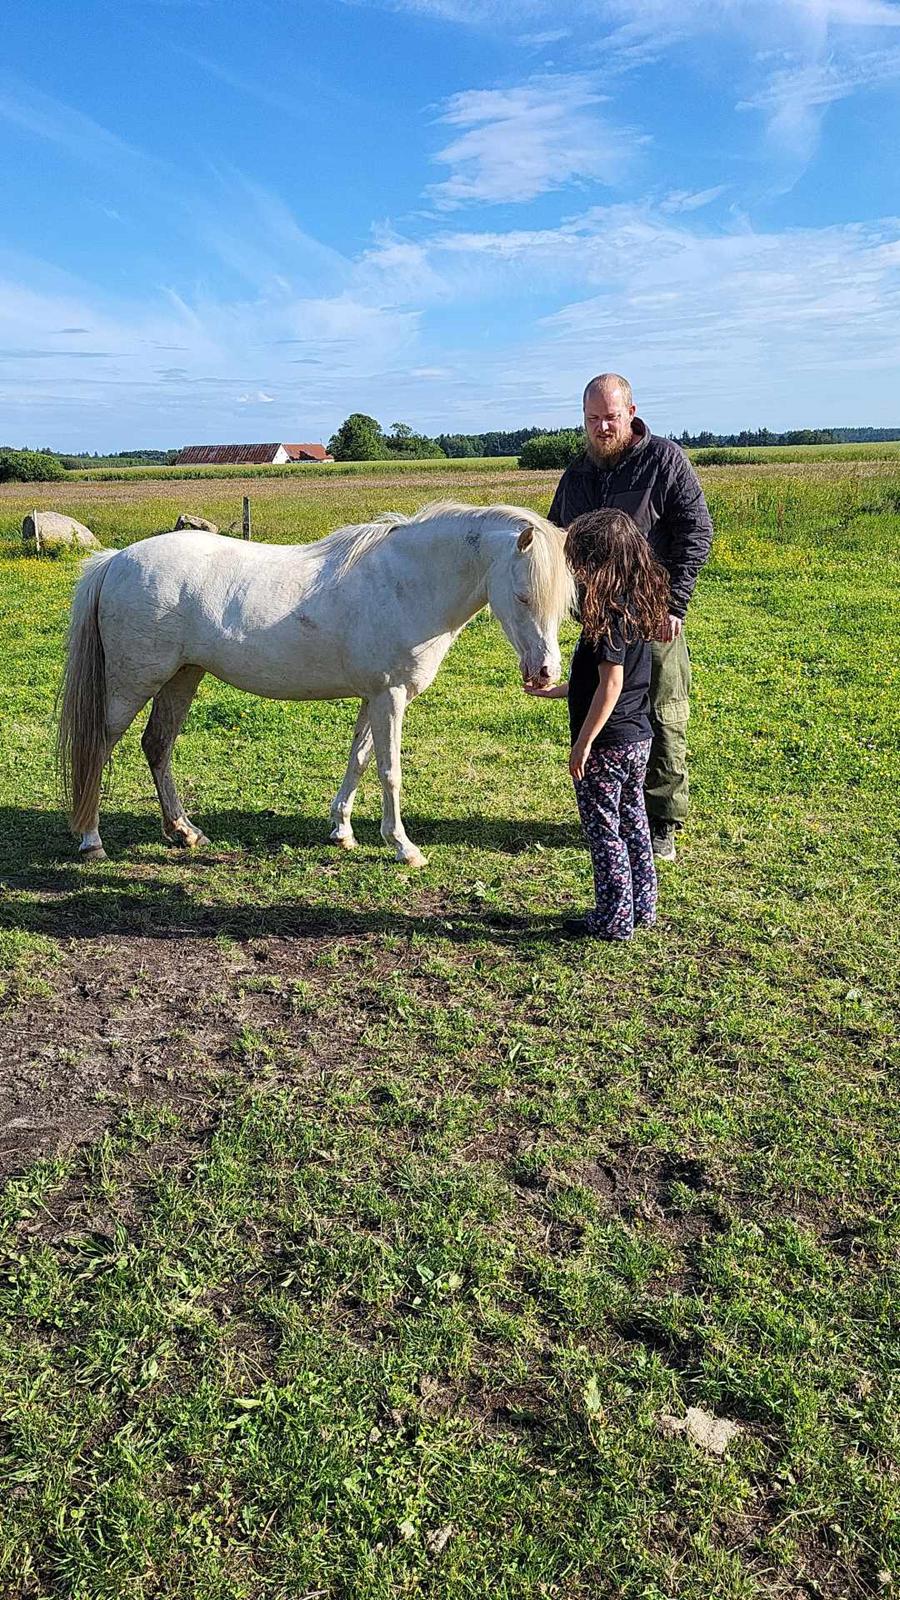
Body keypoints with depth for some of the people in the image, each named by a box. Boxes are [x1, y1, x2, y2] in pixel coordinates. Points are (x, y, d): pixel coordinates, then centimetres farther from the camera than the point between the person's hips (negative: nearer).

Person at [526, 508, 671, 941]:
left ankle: (614, 919, 13)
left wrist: (583, 743, -20)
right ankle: (641, 908, 29)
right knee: (632, 822, 18)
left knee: (603, 830, 3)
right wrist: (555, 690, 25)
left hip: (607, 743, -9)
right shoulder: (637, 604, 8)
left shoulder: (609, 611, -21)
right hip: (637, 738, 9)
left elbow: (611, 684, -24)